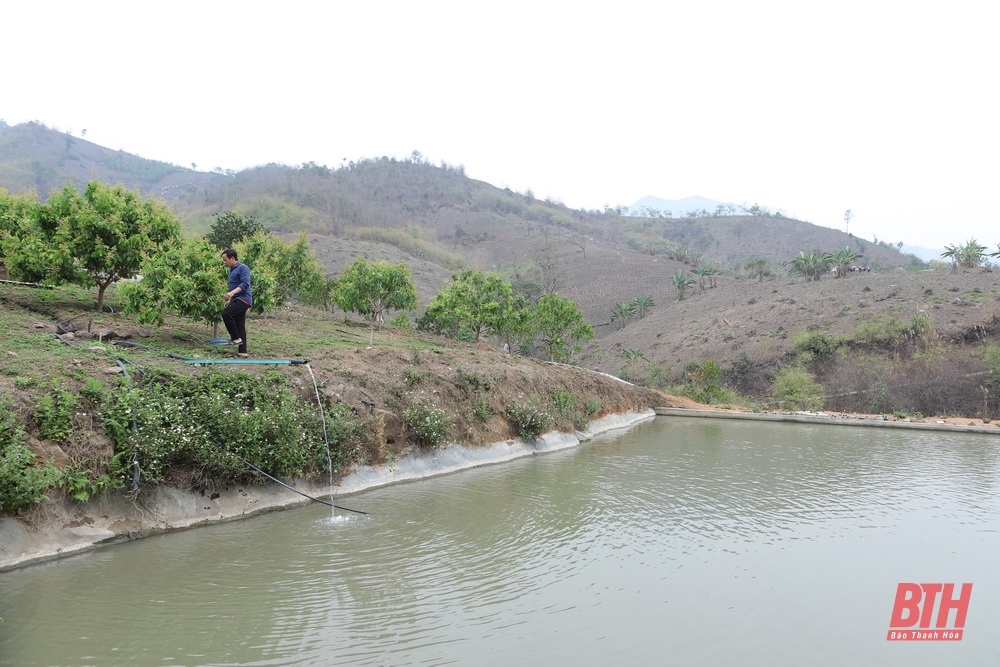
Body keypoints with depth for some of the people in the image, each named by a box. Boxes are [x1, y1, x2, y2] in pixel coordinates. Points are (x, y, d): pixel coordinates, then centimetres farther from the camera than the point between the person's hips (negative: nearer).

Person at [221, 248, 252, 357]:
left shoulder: (243, 268, -10)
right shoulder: (232, 270, 20)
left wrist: (232, 292, -33)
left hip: (243, 299, -10)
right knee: (240, 326, 7)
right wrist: (229, 300, 29)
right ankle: (242, 351, 8)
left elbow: (245, 283, -23)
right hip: (237, 300, 10)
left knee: (226, 313, -25)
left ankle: (236, 338, -13)